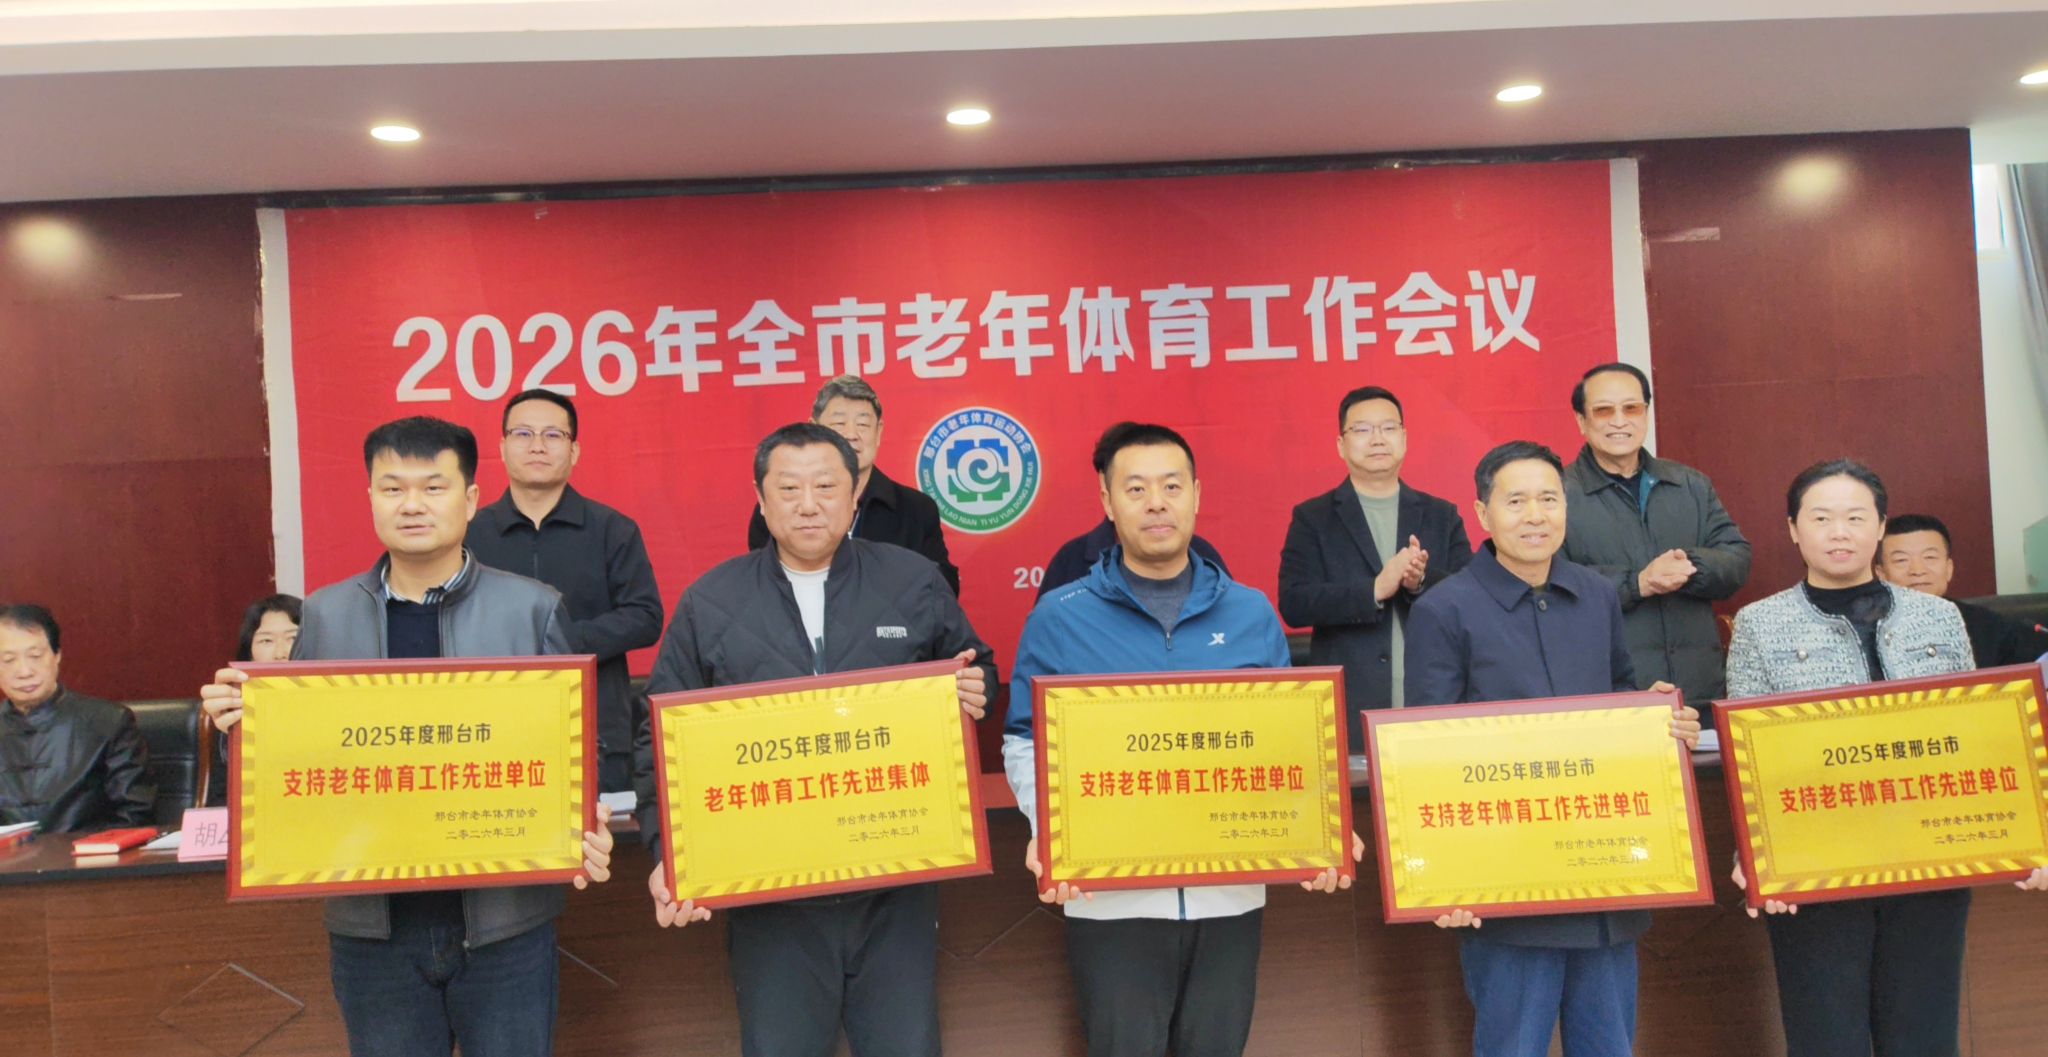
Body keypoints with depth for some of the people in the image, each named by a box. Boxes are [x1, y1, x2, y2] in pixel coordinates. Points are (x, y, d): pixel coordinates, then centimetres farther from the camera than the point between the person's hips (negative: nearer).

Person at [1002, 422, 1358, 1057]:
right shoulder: (1059, 619, -2)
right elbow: (1026, 742, 1)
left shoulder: (1250, 614, 5)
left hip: (1230, 891, 3)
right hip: (1109, 893, -2)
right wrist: (1047, 828, -17)